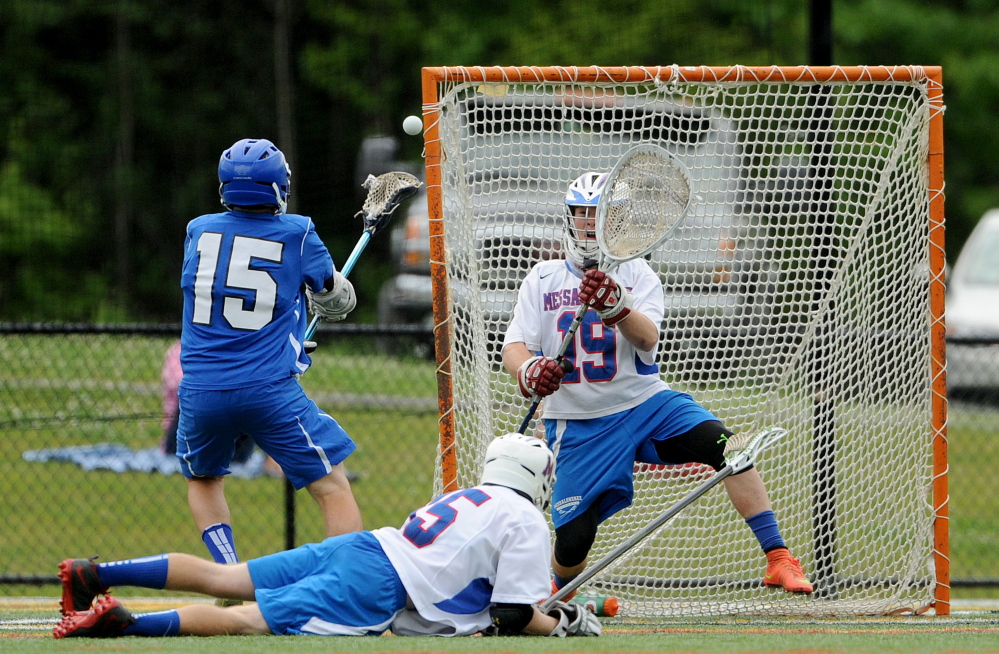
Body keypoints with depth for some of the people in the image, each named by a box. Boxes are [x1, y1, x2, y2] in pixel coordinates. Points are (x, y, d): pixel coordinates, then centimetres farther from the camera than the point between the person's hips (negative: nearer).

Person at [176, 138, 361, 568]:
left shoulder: (198, 230, 8)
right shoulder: (297, 234, -1)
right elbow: (335, 303, 10)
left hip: (201, 391, 3)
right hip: (270, 390, -3)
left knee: (203, 480, 27)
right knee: (333, 489, 2)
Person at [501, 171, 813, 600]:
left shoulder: (637, 275, 1)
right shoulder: (542, 279, 4)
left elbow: (647, 339, -17)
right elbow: (514, 348, -4)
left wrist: (615, 306, -38)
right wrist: (529, 371, -29)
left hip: (646, 403, 0)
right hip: (579, 424, 0)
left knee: (723, 444, -26)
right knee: (572, 541, -8)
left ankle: (777, 559, -23)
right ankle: (559, 594, 29)